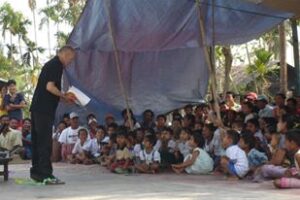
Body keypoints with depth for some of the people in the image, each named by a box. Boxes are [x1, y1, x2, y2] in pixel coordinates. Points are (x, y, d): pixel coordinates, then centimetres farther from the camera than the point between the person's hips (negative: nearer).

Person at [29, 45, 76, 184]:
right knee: (45, 143, -8)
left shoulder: (50, 64, 20)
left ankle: (36, 172, 17)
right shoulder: (56, 65, -10)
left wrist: (63, 97, 15)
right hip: (45, 110, -10)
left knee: (37, 141, 12)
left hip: (37, 108, 10)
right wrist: (65, 97, -8)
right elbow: (50, 87, -19)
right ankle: (46, 174, -7)